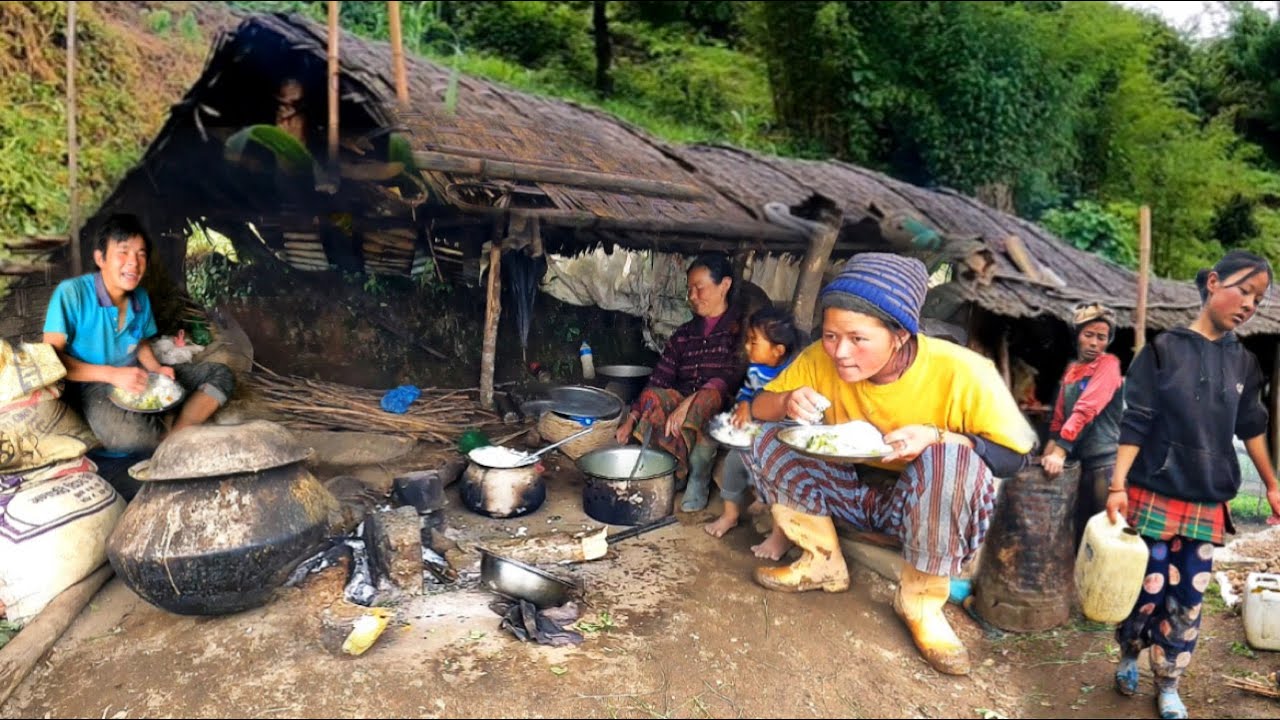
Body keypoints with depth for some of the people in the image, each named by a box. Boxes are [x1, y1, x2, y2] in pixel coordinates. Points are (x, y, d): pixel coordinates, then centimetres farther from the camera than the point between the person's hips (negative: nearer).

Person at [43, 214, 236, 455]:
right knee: (128, 434, -41)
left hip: (137, 377, 7)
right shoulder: (71, 293, -16)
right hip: (92, 384, -7)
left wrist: (157, 369, -2)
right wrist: (111, 374, -26)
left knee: (220, 375, -5)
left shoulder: (140, 297, 4)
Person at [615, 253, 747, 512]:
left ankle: (699, 478, -17)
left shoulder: (740, 327, 0)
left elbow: (733, 375, -17)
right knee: (653, 399, -26)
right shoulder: (684, 334, 16)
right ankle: (677, 471, -13)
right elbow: (657, 381, 7)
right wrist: (631, 419, -7)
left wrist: (689, 403, -30)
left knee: (706, 400, -36)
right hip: (682, 405, 4)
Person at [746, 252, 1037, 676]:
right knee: (768, 441, -15)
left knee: (951, 460, -36)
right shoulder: (821, 359, -14)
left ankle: (920, 602, -14)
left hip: (928, 502, -3)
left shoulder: (961, 373, -25)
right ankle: (823, 564, 1)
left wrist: (937, 438, -34)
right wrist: (788, 402, -29)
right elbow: (758, 407, -4)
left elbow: (1015, 455, -15)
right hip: (855, 491, 4)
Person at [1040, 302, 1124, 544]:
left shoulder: (1108, 364, -7)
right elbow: (1059, 417, 17)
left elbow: (1086, 410, -18)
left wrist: (1060, 451, -25)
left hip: (1105, 462, -7)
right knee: (1080, 530, 13)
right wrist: (1048, 454, 6)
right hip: (1083, 463, 7)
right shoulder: (1071, 370, 15)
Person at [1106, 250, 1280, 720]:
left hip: (1209, 503, 4)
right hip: (1155, 496, -4)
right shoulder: (1164, 350, -8)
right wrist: (1118, 485, -16)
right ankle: (1128, 656, 29)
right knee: (1148, 588, 1)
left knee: (1189, 599, 8)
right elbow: (1134, 424, -10)